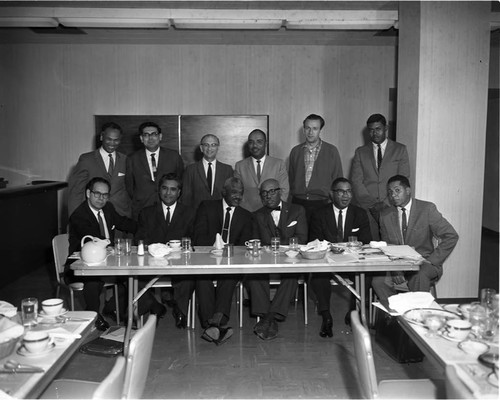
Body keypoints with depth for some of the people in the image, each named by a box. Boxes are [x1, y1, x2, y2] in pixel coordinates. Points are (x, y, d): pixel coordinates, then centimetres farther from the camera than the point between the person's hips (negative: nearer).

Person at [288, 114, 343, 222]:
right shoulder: (295, 151, 10)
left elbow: (338, 180, 4)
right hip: (298, 203, 2)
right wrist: (294, 194, 7)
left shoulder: (331, 151, 3)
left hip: (322, 203, -2)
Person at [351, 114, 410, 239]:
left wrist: (385, 203, -9)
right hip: (366, 209, 1)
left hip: (391, 207, -1)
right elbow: (356, 181, 4)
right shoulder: (360, 152, 14)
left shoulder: (400, 150, 11)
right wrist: (371, 204, -8)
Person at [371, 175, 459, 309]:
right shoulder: (385, 215, 6)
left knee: (419, 277, -36)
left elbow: (451, 236, -5)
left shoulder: (427, 209, -4)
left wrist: (433, 260, -12)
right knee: (378, 280, -26)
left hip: (423, 264, -3)